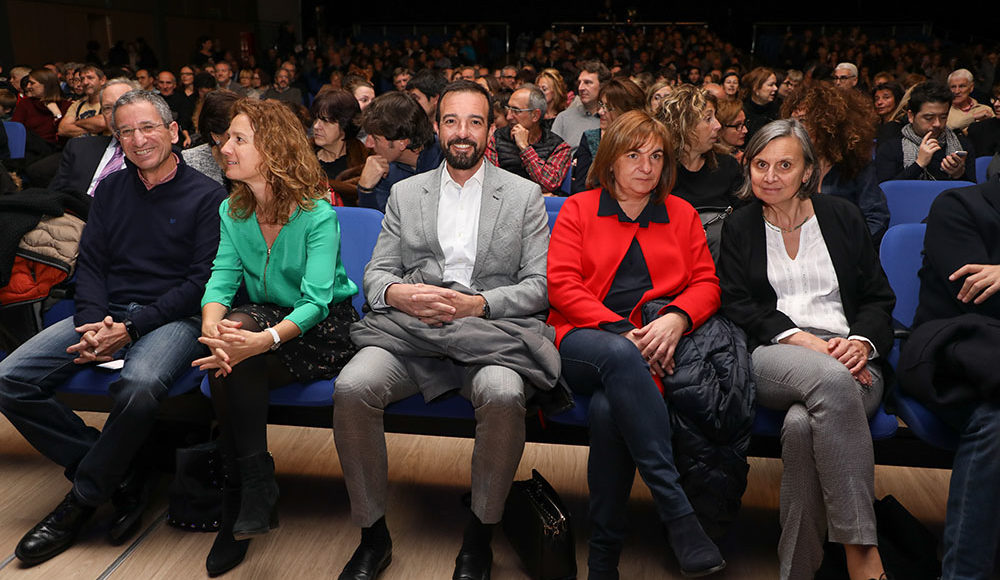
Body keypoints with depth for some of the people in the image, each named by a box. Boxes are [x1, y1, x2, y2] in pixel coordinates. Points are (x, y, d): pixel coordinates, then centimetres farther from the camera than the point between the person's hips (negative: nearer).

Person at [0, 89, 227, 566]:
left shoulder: (206, 196, -1)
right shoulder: (111, 190, 17)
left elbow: (202, 280, -7)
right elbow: (90, 264, 12)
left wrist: (131, 328, -15)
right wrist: (93, 322, -8)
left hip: (171, 317, -5)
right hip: (106, 312, 6)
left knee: (138, 388, -37)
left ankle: (83, 499, -11)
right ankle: (121, 476, -7)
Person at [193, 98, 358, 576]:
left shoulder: (317, 214, -16)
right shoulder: (233, 210, 3)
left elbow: (315, 301, -25)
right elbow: (221, 280, -6)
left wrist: (264, 339, -42)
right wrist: (211, 323, -29)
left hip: (323, 330, -5)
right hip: (265, 319, 5)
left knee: (239, 345, -30)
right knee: (227, 346, -28)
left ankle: (244, 496, -14)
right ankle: (253, 488, -16)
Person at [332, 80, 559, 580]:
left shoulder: (524, 196, 12)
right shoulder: (405, 193, 19)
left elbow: (539, 286, 4)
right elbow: (376, 273, 14)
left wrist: (476, 304, -13)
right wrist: (397, 293, -10)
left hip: (491, 329, -2)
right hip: (410, 330, 2)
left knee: (503, 394, -35)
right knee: (351, 388, -27)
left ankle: (480, 535, -9)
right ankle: (373, 535, -6)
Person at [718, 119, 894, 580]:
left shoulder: (843, 217, 18)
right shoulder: (739, 227, 16)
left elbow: (879, 298, 14)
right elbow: (738, 305, 3)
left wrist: (862, 342, -9)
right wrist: (803, 340, -12)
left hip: (850, 358, 1)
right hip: (772, 359, -1)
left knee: (802, 424, -36)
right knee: (832, 379, -38)